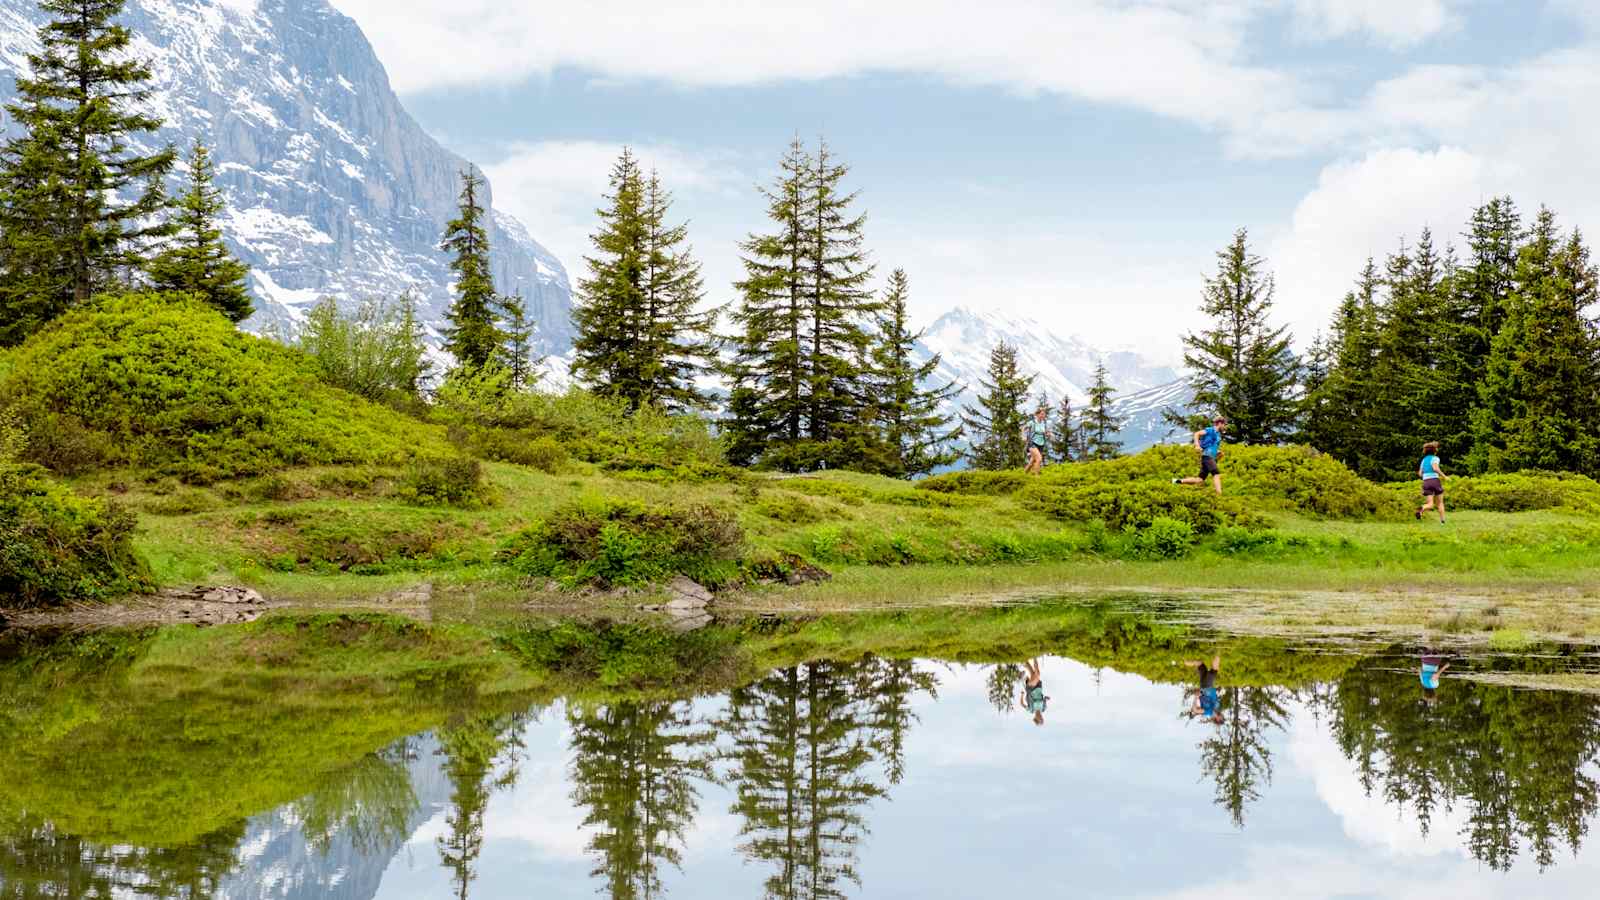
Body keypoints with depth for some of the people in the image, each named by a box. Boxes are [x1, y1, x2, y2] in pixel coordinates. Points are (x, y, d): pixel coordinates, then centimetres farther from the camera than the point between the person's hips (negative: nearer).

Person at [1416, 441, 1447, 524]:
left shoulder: (1424, 459, 17)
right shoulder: (1435, 458, -1)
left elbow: (1420, 473, 16)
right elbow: (1435, 468, -19)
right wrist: (1444, 476, -11)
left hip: (1426, 482, 4)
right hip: (1435, 481, -4)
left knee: (1430, 505, -4)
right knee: (1440, 502, 14)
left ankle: (1421, 509, -36)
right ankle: (1442, 520, 12)